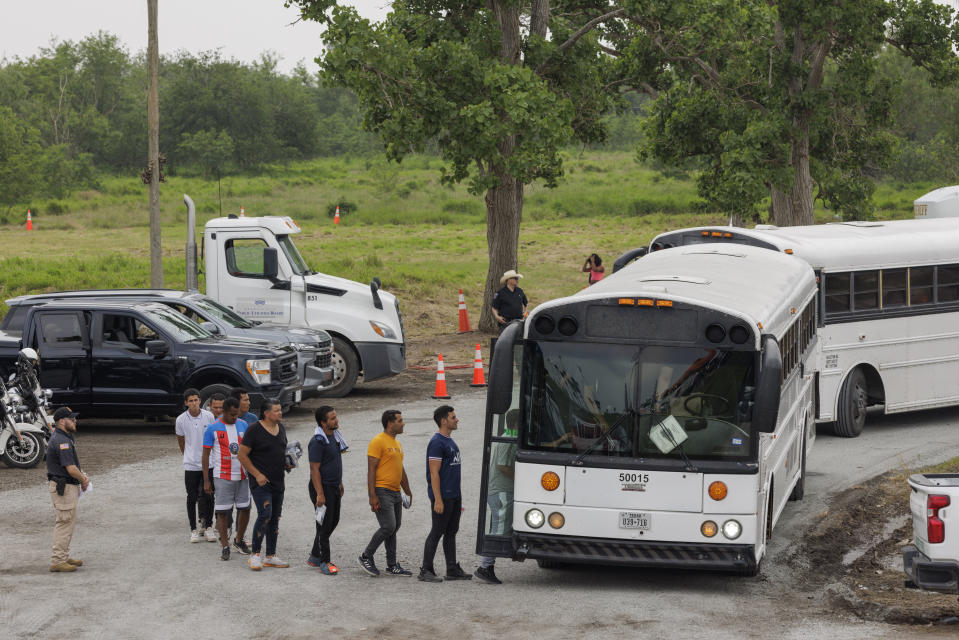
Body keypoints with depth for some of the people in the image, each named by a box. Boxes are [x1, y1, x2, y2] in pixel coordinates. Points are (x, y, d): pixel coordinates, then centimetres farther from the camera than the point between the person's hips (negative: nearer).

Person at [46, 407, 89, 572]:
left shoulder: (64, 437, 13)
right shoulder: (62, 441, -21)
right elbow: (71, 469, -24)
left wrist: (82, 476, 5)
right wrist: (83, 480, -7)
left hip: (68, 486, 11)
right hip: (63, 487, -11)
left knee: (69, 522, 18)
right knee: (65, 522, -7)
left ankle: (64, 557, 26)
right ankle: (57, 561, -4)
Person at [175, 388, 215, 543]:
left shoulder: (209, 417, -4)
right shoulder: (181, 420, -5)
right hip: (191, 465, 0)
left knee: (208, 496, 1)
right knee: (192, 497, 3)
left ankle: (208, 526, 12)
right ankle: (194, 529, 10)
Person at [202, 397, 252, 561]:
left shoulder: (243, 425, 6)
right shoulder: (212, 429, -5)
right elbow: (206, 454, -2)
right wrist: (206, 480, -4)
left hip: (242, 475, 4)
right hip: (223, 477, -4)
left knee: (245, 508, 6)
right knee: (222, 511, -2)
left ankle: (239, 540, 26)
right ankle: (225, 546, 7)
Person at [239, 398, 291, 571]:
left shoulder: (281, 428, 10)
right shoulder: (254, 430, -12)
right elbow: (242, 455, -11)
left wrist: (287, 463, 5)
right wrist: (257, 474, -16)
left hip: (278, 482, 7)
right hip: (261, 482, -7)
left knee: (275, 518, 9)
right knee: (265, 515, -18)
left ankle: (271, 556, 17)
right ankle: (255, 555, -9)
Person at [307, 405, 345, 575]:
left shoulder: (333, 436, 9)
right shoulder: (318, 442, -20)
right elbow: (314, 469, -21)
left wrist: (339, 483, 23)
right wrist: (319, 494, -24)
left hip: (334, 487, 10)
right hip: (322, 487, -10)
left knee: (333, 521, 15)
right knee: (325, 525, -4)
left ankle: (314, 557, 26)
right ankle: (324, 562, 4)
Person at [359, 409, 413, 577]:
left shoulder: (397, 444, 17)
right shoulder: (378, 442, -12)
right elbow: (371, 469, -16)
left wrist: (408, 492, 25)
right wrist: (373, 496, -21)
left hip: (395, 493, 9)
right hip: (382, 492, -9)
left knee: (394, 528, 9)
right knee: (388, 527, -14)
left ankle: (392, 566, 14)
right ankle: (366, 556, 0)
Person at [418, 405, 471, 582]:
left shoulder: (450, 441, 15)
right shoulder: (437, 443, -14)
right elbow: (434, 473, -18)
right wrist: (438, 500, -22)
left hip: (454, 496, 9)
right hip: (443, 497, -9)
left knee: (451, 532, 11)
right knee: (437, 532, -4)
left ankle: (452, 569, 15)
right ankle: (426, 570, 1)